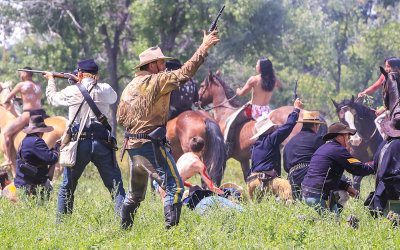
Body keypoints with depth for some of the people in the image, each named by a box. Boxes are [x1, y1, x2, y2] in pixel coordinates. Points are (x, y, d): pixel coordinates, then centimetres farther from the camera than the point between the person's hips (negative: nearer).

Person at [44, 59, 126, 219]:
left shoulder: (72, 91, 0)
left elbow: (52, 98, 19)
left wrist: (51, 79, 39)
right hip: (102, 145, 0)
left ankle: (60, 222, 18)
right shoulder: (105, 90, 3)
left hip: (78, 144, 0)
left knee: (67, 187, 15)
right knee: (116, 186, 2)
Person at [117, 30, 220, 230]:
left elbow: (120, 118, 18)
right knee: (174, 187, -8)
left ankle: (123, 230, 24)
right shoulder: (156, 81, -9)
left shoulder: (130, 87, 14)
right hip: (150, 145, -8)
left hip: (132, 146, 8)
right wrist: (204, 48, -10)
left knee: (135, 193, 21)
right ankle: (171, 229, -18)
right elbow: (184, 73, -15)